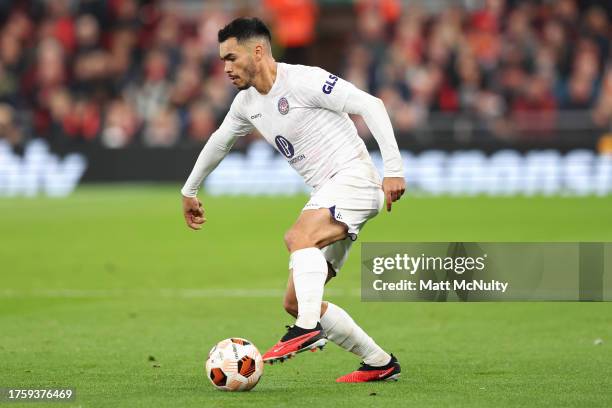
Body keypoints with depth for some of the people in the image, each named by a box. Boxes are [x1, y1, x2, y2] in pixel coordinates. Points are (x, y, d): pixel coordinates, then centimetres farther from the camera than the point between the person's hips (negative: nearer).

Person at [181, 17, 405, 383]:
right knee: (295, 302, 3)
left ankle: (309, 329, -46)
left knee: (298, 238, -36)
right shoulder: (247, 104, 13)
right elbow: (219, 142, 33)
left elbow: (370, 105, -18)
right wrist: (189, 191, 43)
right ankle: (380, 363, 10)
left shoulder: (303, 81, -12)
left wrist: (393, 169, -24)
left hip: (354, 177, -9)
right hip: (326, 196, 9)